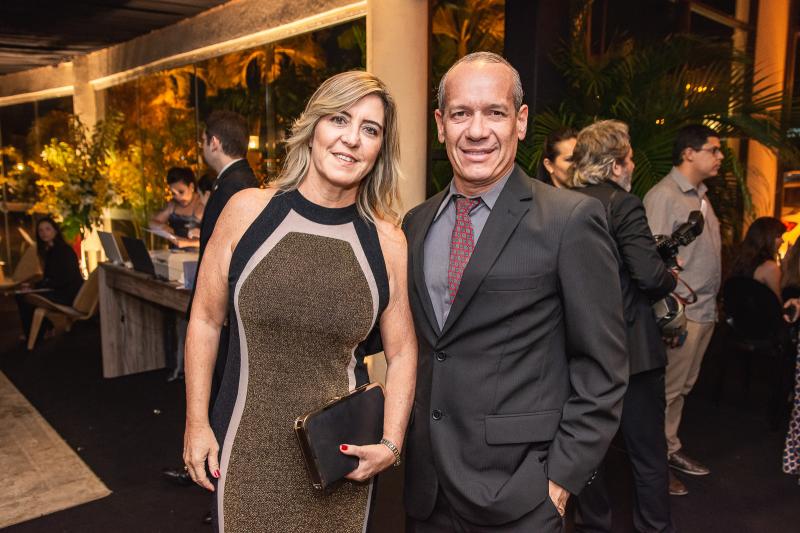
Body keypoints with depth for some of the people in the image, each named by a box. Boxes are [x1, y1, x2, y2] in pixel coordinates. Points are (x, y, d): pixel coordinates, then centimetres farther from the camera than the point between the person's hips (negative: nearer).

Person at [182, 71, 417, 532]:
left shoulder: (388, 242, -7)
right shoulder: (248, 211, -8)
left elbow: (401, 353, 2)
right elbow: (206, 320, 1)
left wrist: (391, 444, -6)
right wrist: (197, 424, 2)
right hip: (247, 450, 0)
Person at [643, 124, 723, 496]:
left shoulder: (700, 195, 16)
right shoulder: (663, 195, -13)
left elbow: (704, 253, 17)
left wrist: (713, 302, 14)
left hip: (705, 310, 9)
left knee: (683, 387, 17)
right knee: (667, 389, 0)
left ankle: (670, 449, 29)